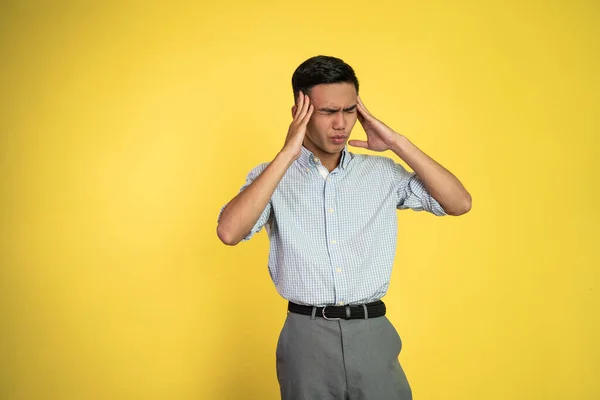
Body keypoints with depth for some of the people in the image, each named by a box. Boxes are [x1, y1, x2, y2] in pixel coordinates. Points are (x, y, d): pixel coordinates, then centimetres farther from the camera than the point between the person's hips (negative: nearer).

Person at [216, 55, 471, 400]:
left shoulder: (382, 173, 4)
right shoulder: (272, 177, -1)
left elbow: (460, 203, -1)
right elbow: (229, 232, -18)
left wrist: (398, 143, -7)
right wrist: (286, 154, -18)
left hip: (372, 334, 2)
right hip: (307, 337, -1)